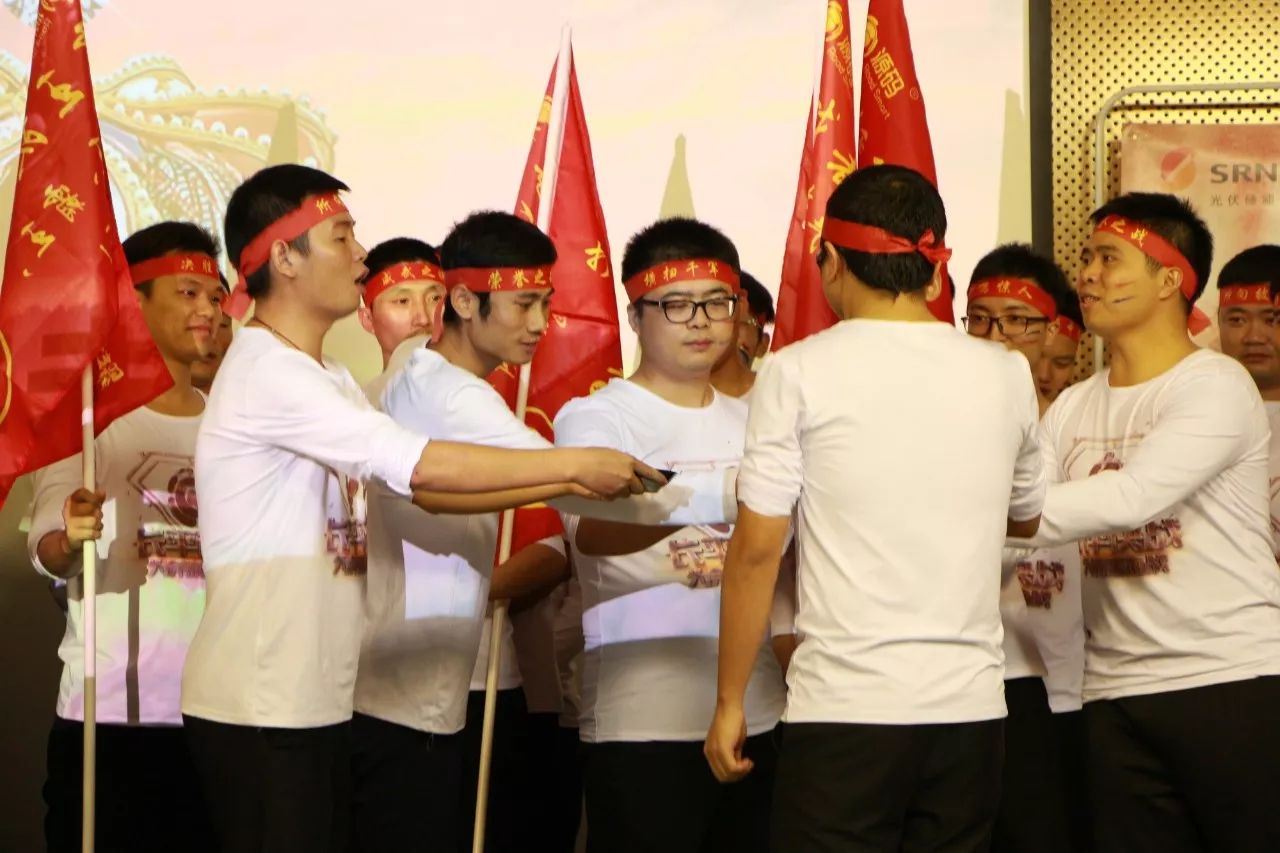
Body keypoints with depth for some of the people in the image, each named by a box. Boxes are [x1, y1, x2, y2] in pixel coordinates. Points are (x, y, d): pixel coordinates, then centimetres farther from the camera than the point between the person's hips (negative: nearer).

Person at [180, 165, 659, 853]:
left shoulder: (327, 380, 17)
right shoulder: (266, 370, -15)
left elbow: (423, 488, 12)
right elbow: (420, 465, -22)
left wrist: (564, 485, 3)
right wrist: (573, 463, -17)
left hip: (318, 700, 9)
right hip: (257, 707, -9)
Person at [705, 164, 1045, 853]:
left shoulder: (800, 372, -5)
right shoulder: (1006, 375, 6)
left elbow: (756, 549, -6)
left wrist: (729, 702, 2)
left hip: (844, 711, -4)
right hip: (973, 709, 4)